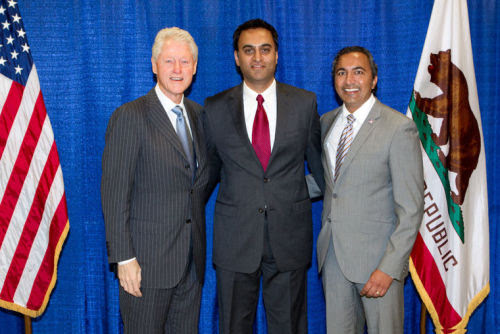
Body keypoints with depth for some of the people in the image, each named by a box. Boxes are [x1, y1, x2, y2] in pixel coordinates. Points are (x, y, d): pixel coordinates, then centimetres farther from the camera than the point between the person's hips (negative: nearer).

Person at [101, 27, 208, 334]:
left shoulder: (198, 114, 11)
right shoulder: (130, 117, -10)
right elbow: (115, 193, -13)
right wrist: (124, 258, -15)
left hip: (192, 258, 6)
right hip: (148, 259, -6)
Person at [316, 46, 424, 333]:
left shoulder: (399, 128, -11)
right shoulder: (327, 122, 10)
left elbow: (411, 208, -14)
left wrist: (389, 268, -18)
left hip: (377, 255, -5)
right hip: (332, 253, 6)